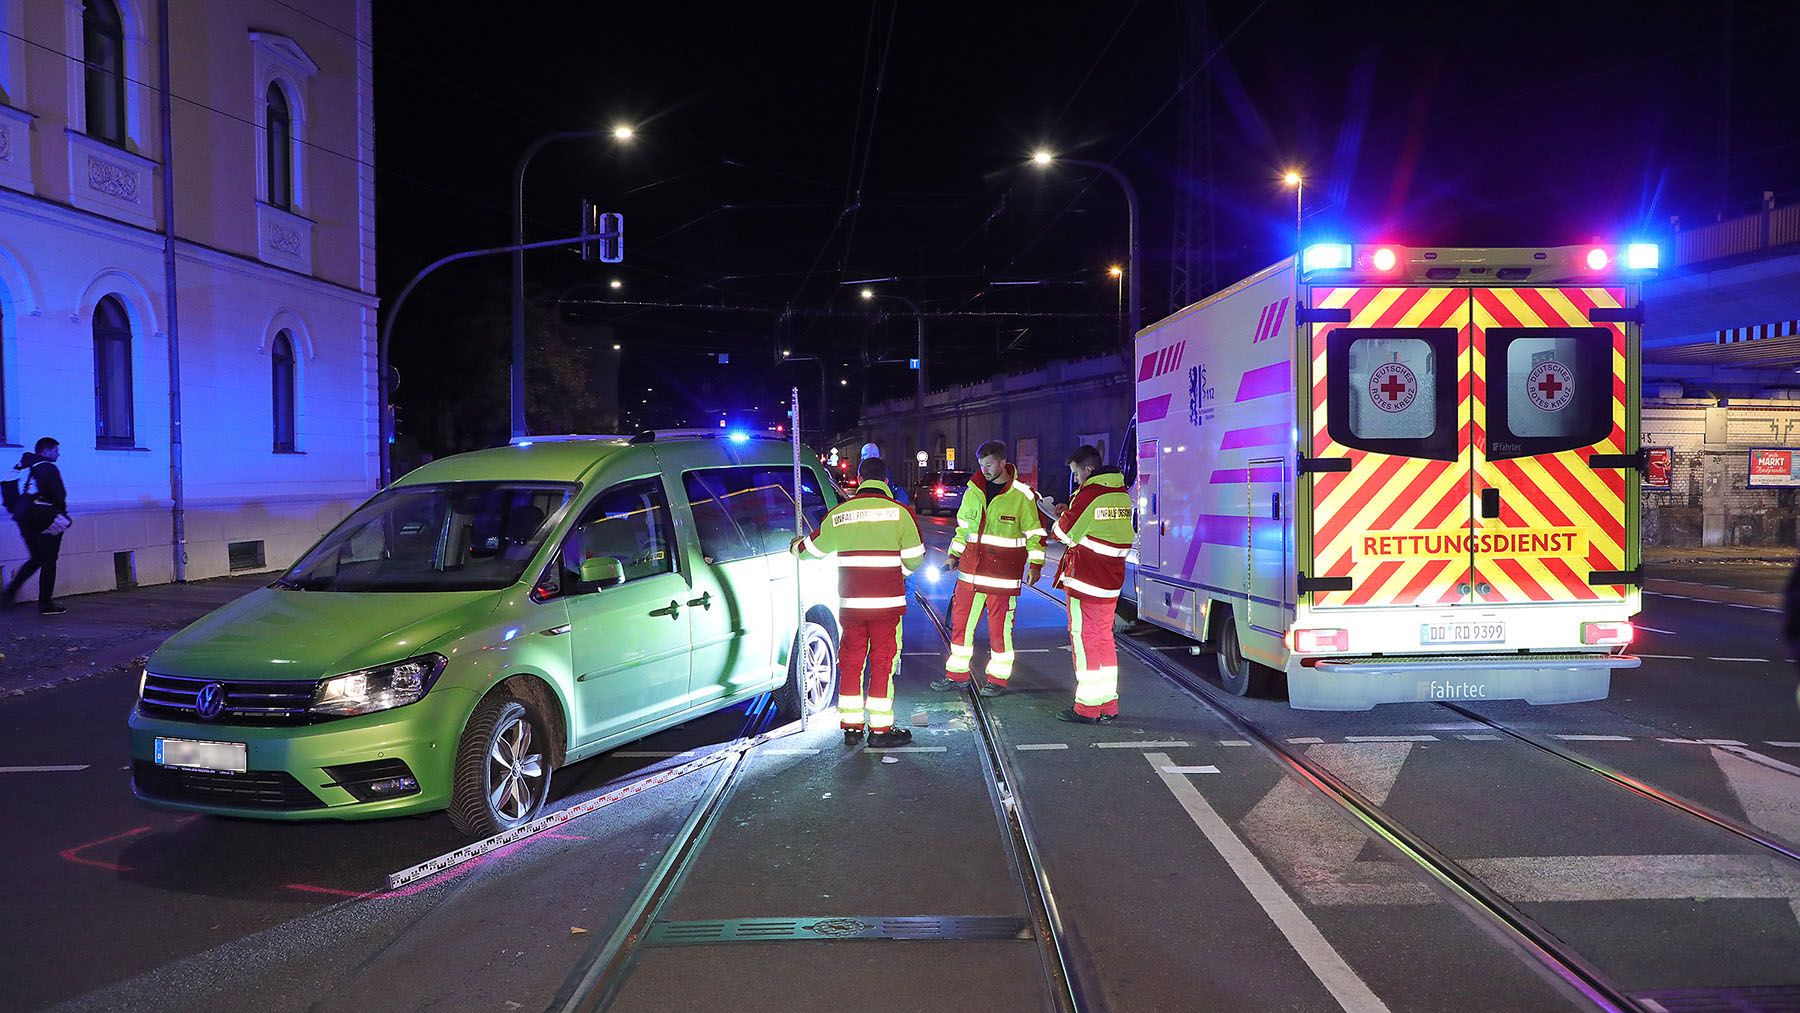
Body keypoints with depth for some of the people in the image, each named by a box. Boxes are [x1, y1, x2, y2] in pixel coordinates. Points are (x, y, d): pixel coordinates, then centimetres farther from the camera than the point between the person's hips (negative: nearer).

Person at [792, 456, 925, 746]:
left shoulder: (839, 513, 4)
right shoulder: (899, 512, -6)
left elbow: (815, 547, 18)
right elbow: (914, 559, -2)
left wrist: (796, 546, 41)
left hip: (850, 603, 3)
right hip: (887, 602, -3)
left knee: (851, 662, 12)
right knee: (882, 663, 3)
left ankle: (851, 727, 17)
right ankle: (881, 730, 5)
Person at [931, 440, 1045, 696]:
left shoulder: (1022, 495, -6)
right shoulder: (974, 490, 8)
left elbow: (1035, 533, -1)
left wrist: (1035, 565, -5)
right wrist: (954, 555, 19)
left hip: (1003, 575, -5)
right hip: (970, 571, 5)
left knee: (999, 627, 1)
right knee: (961, 622, 8)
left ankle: (998, 679, 14)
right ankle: (957, 674, 21)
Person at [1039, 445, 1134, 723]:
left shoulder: (1089, 493, -16)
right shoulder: (1121, 492, 12)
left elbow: (1066, 532, -12)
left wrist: (1054, 526, 10)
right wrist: (1055, 510, 16)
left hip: (1085, 579, -8)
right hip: (1111, 581, 8)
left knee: (1084, 638, -1)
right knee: (1104, 637, 15)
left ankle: (1088, 708, 2)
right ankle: (1108, 705, 19)